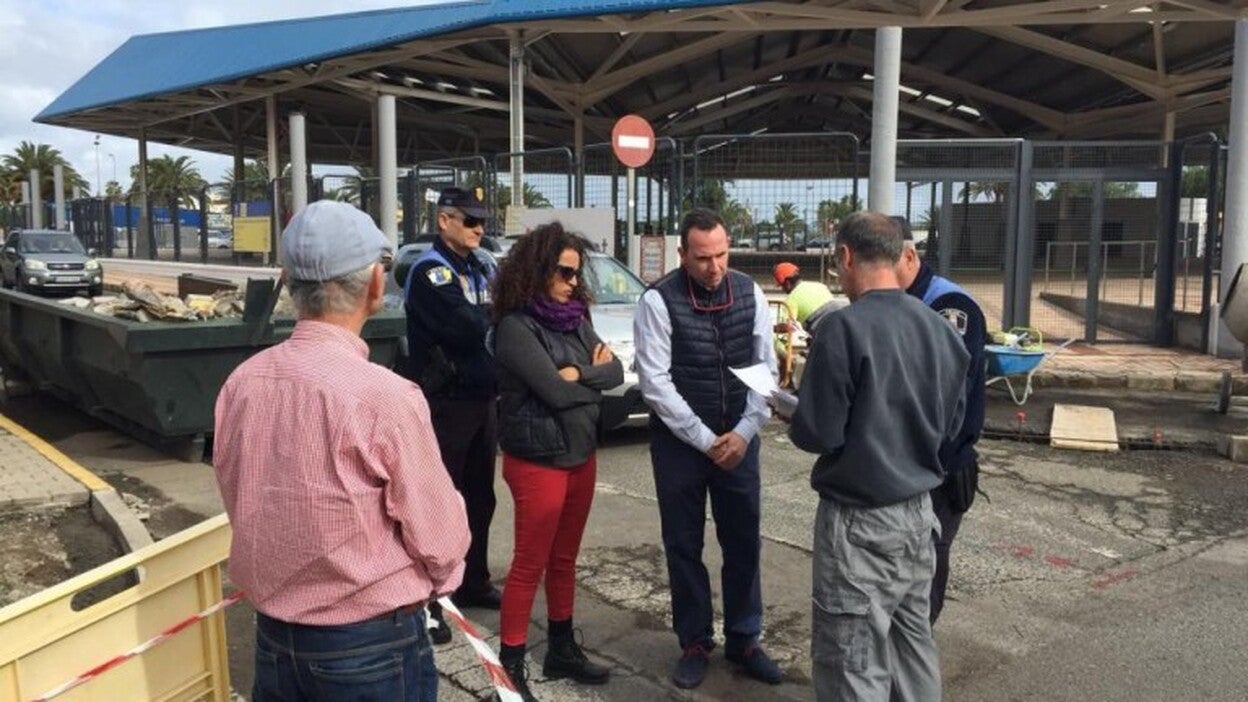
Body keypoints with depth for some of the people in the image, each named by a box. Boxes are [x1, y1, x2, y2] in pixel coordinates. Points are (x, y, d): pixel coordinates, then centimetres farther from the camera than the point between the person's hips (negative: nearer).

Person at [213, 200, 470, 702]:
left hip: (273, 633, 5)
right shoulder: (385, 397, -25)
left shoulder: (240, 383, -8)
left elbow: (243, 509, 6)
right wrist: (437, 577, 6)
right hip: (368, 643, -5)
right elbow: (439, 538, -15)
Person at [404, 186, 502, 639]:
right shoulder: (430, 270, -14)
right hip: (446, 402, -8)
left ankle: (473, 582, 33)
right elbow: (467, 328, -25)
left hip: (483, 397, 8)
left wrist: (481, 315, -13)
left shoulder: (481, 267, 12)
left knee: (479, 497, 17)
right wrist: (492, 312, -8)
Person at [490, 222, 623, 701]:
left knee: (564, 560, 18)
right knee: (530, 565, 3)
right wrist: (594, 374, -5)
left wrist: (579, 373, -14)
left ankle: (562, 651, 32)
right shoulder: (516, 327, -16)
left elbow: (615, 371, 3)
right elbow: (556, 392, -22)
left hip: (581, 454, 7)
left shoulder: (576, 319, 7)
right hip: (537, 460, -7)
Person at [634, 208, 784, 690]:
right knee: (684, 545, 9)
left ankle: (743, 640, 29)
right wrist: (704, 439, -14)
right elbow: (654, 381, -14)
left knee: (743, 542, 11)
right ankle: (694, 643, 28)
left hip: (738, 438, 3)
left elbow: (765, 367, 1)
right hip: (679, 442, -3)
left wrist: (744, 432, -9)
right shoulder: (659, 301, -12)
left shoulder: (749, 292, -1)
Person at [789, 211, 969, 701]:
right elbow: (950, 425, 12)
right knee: (912, 641, 21)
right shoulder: (939, 328, 4)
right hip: (918, 511, 7)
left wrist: (792, 415, 2)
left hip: (861, 520, -7)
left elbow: (818, 434, -17)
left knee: (854, 662, 4)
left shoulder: (844, 326, -19)